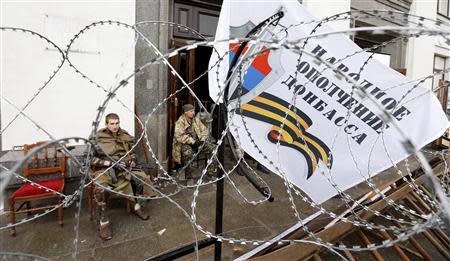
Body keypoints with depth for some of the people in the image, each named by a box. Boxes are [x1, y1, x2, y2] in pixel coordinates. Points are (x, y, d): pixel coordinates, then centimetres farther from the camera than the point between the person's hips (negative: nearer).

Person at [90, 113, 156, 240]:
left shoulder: (125, 136, 9)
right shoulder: (98, 138, -5)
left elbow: (132, 152, 23)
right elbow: (91, 158, -7)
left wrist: (132, 160, 1)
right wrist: (109, 162, -18)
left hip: (125, 167, 5)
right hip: (105, 169, -4)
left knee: (144, 178, -12)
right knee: (100, 189, -35)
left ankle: (135, 204, 14)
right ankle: (103, 221, -15)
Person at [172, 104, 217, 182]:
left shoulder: (196, 120, 10)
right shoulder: (180, 122, -9)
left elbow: (204, 130, 13)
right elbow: (179, 136, -20)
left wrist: (202, 139, -8)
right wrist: (192, 141, -24)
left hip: (197, 142, 5)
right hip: (185, 144, -5)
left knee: (212, 148, -15)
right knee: (188, 152, -38)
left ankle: (211, 173, -5)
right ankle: (188, 177, -20)